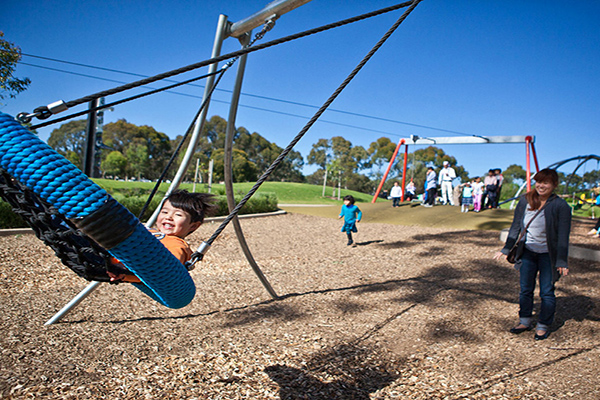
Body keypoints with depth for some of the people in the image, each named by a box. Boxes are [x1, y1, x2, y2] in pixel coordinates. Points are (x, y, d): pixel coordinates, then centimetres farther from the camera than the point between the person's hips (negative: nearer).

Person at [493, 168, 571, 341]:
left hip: (548, 255, -4)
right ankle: (525, 321, 28)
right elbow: (515, 226, 6)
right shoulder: (525, 201, -2)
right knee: (525, 289, 12)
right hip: (528, 252, 4)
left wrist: (562, 261, -15)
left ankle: (543, 326, 21)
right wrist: (506, 249, 6)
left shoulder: (561, 206, -13)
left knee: (547, 292, 5)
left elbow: (563, 236, -12)